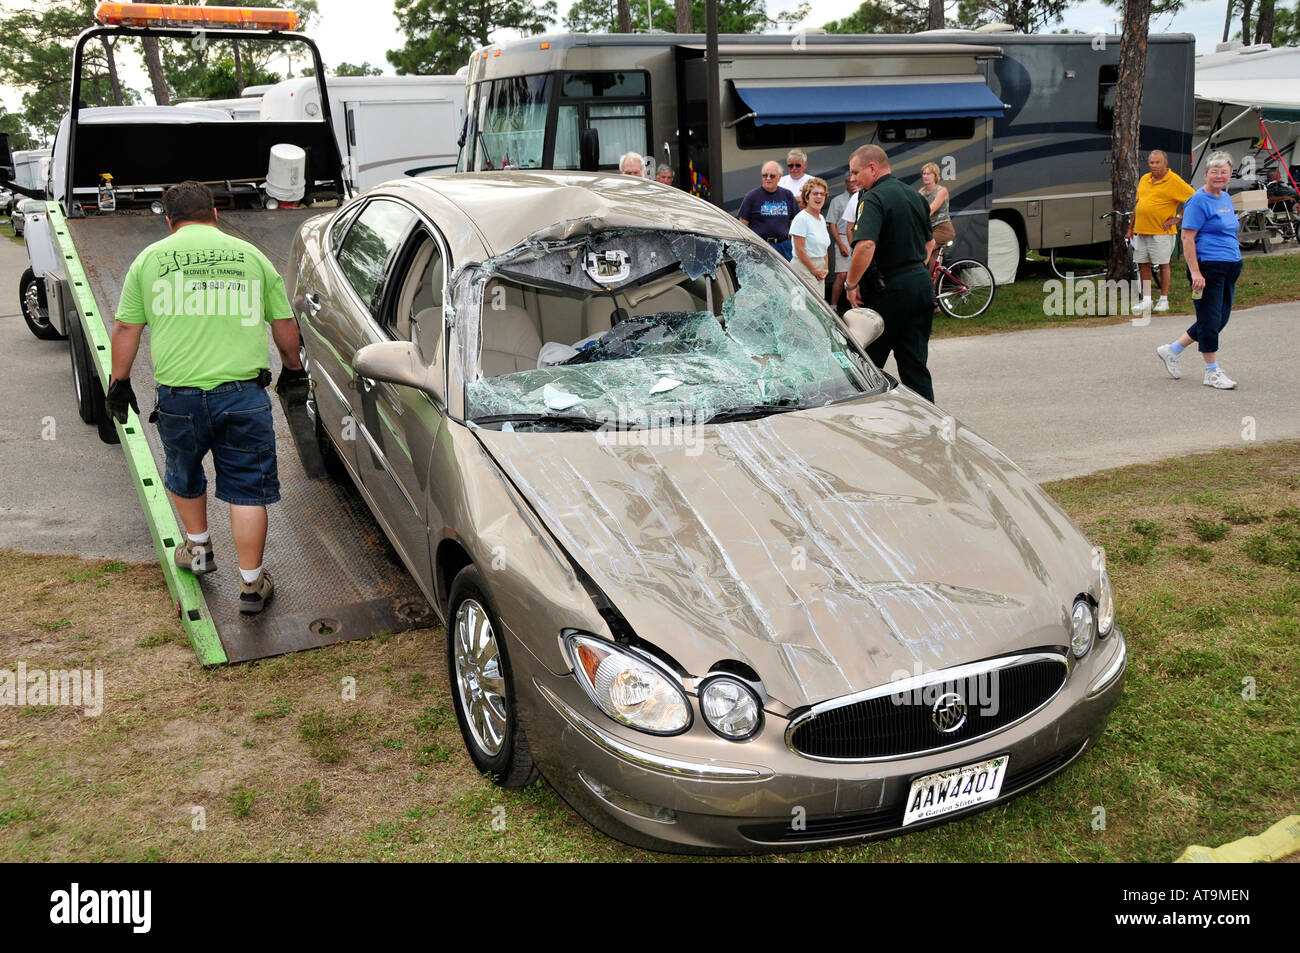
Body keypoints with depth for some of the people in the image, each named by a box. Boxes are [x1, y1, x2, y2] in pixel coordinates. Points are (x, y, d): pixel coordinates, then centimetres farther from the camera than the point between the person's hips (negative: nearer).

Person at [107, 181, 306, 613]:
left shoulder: (150, 258, 7)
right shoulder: (251, 256, 9)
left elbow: (125, 329, 7)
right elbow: (284, 324, 14)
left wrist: (119, 382, 18)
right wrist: (293, 369, 29)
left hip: (178, 395, 1)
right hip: (243, 394, 0)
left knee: (184, 475, 26)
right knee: (247, 489, 5)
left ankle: (197, 547, 41)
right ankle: (251, 583, 9)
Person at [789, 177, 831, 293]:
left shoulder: (821, 219, 16)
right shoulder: (801, 218, -10)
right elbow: (799, 250, -14)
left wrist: (825, 269, 10)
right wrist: (814, 270, -11)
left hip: (819, 269, 8)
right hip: (804, 268, -8)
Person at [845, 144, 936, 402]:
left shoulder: (873, 199, -14)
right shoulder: (915, 196, 13)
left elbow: (865, 246, -28)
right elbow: (930, 242, 23)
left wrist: (852, 284, -19)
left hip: (889, 288, -8)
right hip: (922, 282, 8)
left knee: (868, 362, 5)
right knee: (915, 364, 11)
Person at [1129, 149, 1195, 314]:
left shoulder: (1174, 180, -7)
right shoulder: (1144, 179, 13)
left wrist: (1177, 218, -9)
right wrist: (1131, 226, 19)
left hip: (1161, 232, -6)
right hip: (1141, 230, 6)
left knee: (1163, 265, 1)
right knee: (1144, 265, 6)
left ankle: (1164, 300, 10)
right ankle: (1146, 301, 11)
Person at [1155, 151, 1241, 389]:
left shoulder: (1226, 198, 16)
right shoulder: (1198, 200, -10)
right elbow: (1187, 237, -15)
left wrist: (1235, 264, 22)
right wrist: (1195, 272, -21)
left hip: (1229, 267, 9)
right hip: (1208, 267, -9)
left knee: (1220, 319, 11)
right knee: (1210, 319, -3)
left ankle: (1172, 350, 23)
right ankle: (1212, 372, 8)